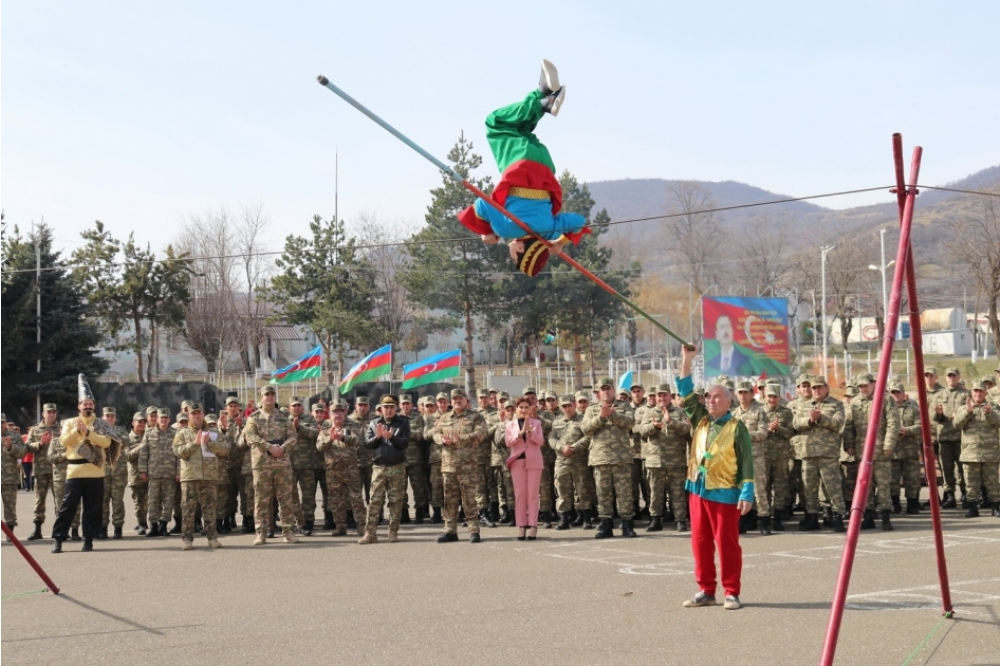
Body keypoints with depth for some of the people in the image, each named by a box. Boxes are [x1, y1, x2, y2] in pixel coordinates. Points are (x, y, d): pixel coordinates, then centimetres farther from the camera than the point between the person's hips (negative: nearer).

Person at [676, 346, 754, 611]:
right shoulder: (700, 420, 11)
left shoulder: (736, 427, -5)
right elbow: (686, 393, 8)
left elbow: (747, 461, -7)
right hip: (698, 490, 6)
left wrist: (747, 493, -14)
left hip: (724, 493, -6)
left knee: (727, 543, -1)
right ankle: (706, 590, 16)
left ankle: (731, 593, 7)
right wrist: (686, 361, 1)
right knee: (700, 542, 9)